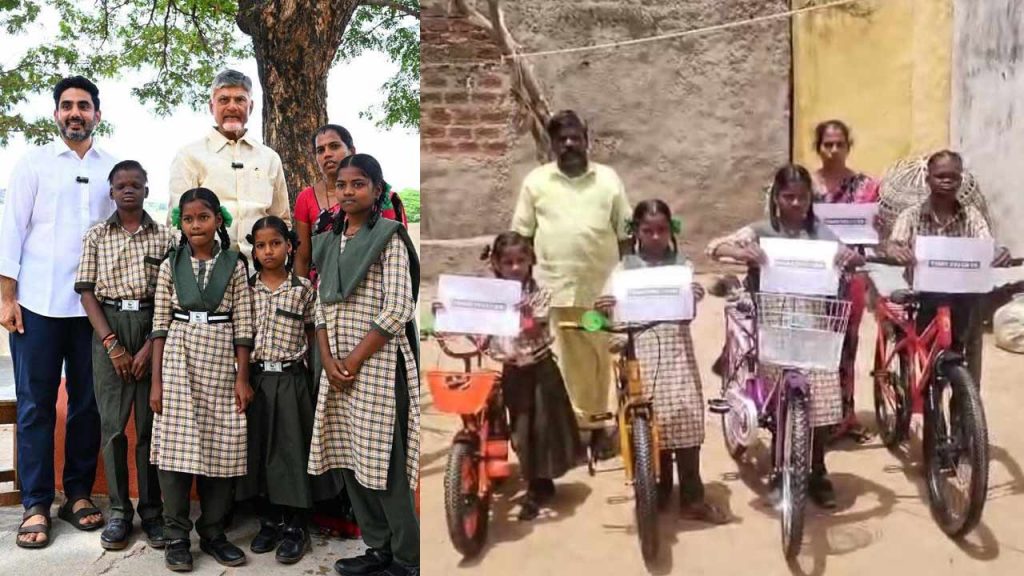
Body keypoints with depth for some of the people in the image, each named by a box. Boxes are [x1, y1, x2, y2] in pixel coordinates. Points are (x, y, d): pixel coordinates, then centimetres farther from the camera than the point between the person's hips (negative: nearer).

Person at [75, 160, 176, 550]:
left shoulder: (164, 237, 5)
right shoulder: (96, 236, 8)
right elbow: (87, 291, 3)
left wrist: (150, 347, -8)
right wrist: (111, 344, -7)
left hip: (153, 329, -1)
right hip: (108, 328, 1)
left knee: (150, 423, 1)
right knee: (112, 423, 2)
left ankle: (152, 511, 11)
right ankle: (119, 511, 12)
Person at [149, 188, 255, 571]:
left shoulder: (234, 265, 4)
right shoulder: (171, 265, 6)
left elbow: (242, 324, 2)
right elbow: (160, 324, 4)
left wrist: (242, 377, -3)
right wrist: (156, 380, -1)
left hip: (221, 365, 0)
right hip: (179, 363, 0)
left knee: (221, 449, 3)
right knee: (176, 448, 0)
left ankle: (212, 532, 17)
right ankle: (176, 536, 12)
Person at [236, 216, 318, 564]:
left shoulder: (304, 289, -1)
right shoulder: (246, 288, 4)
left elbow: (313, 335, 5)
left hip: (290, 379, -2)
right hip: (255, 378, 3)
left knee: (291, 450, 1)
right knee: (259, 450, 9)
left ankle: (296, 528, 13)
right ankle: (269, 522, 24)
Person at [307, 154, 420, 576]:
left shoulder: (388, 237, -5)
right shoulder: (330, 243, 14)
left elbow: (398, 309, -14)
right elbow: (323, 306, 12)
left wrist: (353, 362, -13)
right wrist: (328, 360, -4)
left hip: (377, 363, -7)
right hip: (338, 365, 7)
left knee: (383, 462, -4)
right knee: (350, 460, 10)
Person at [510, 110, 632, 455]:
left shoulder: (608, 179, 6)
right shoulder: (536, 181, 4)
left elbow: (624, 234, 9)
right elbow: (522, 234, 7)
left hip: (601, 286, 1)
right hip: (554, 287, -1)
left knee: (599, 355, 9)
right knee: (565, 358, 3)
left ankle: (596, 422, 23)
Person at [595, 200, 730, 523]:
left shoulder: (682, 265, 8)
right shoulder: (625, 268, 7)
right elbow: (612, 309, 1)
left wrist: (693, 298, -25)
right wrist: (604, 309, -23)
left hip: (676, 351, 0)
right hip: (640, 352, 0)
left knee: (686, 419, -4)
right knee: (651, 423, 3)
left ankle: (692, 498, 6)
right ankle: (658, 491, 20)